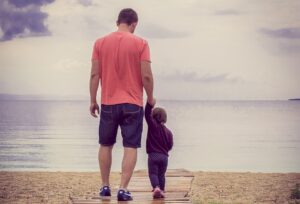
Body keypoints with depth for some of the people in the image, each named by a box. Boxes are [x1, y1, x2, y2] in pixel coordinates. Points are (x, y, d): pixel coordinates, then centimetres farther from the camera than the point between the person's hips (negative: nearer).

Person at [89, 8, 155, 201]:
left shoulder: (100, 43, 1)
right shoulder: (140, 43, -5)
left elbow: (95, 74, 0)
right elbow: (146, 76, -9)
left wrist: (93, 101, 8)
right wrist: (150, 98, 6)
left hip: (108, 103, 2)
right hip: (132, 104, -2)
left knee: (105, 145, 16)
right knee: (130, 147, 1)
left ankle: (105, 186, 21)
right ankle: (123, 189, -7)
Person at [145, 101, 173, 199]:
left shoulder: (152, 125, -6)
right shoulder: (168, 132, 5)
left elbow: (147, 114, -10)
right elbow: (170, 146, 8)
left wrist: (150, 104, -12)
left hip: (153, 155, -4)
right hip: (164, 156, 4)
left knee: (153, 173, -3)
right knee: (161, 174, 14)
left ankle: (156, 187, -25)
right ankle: (162, 190, 10)